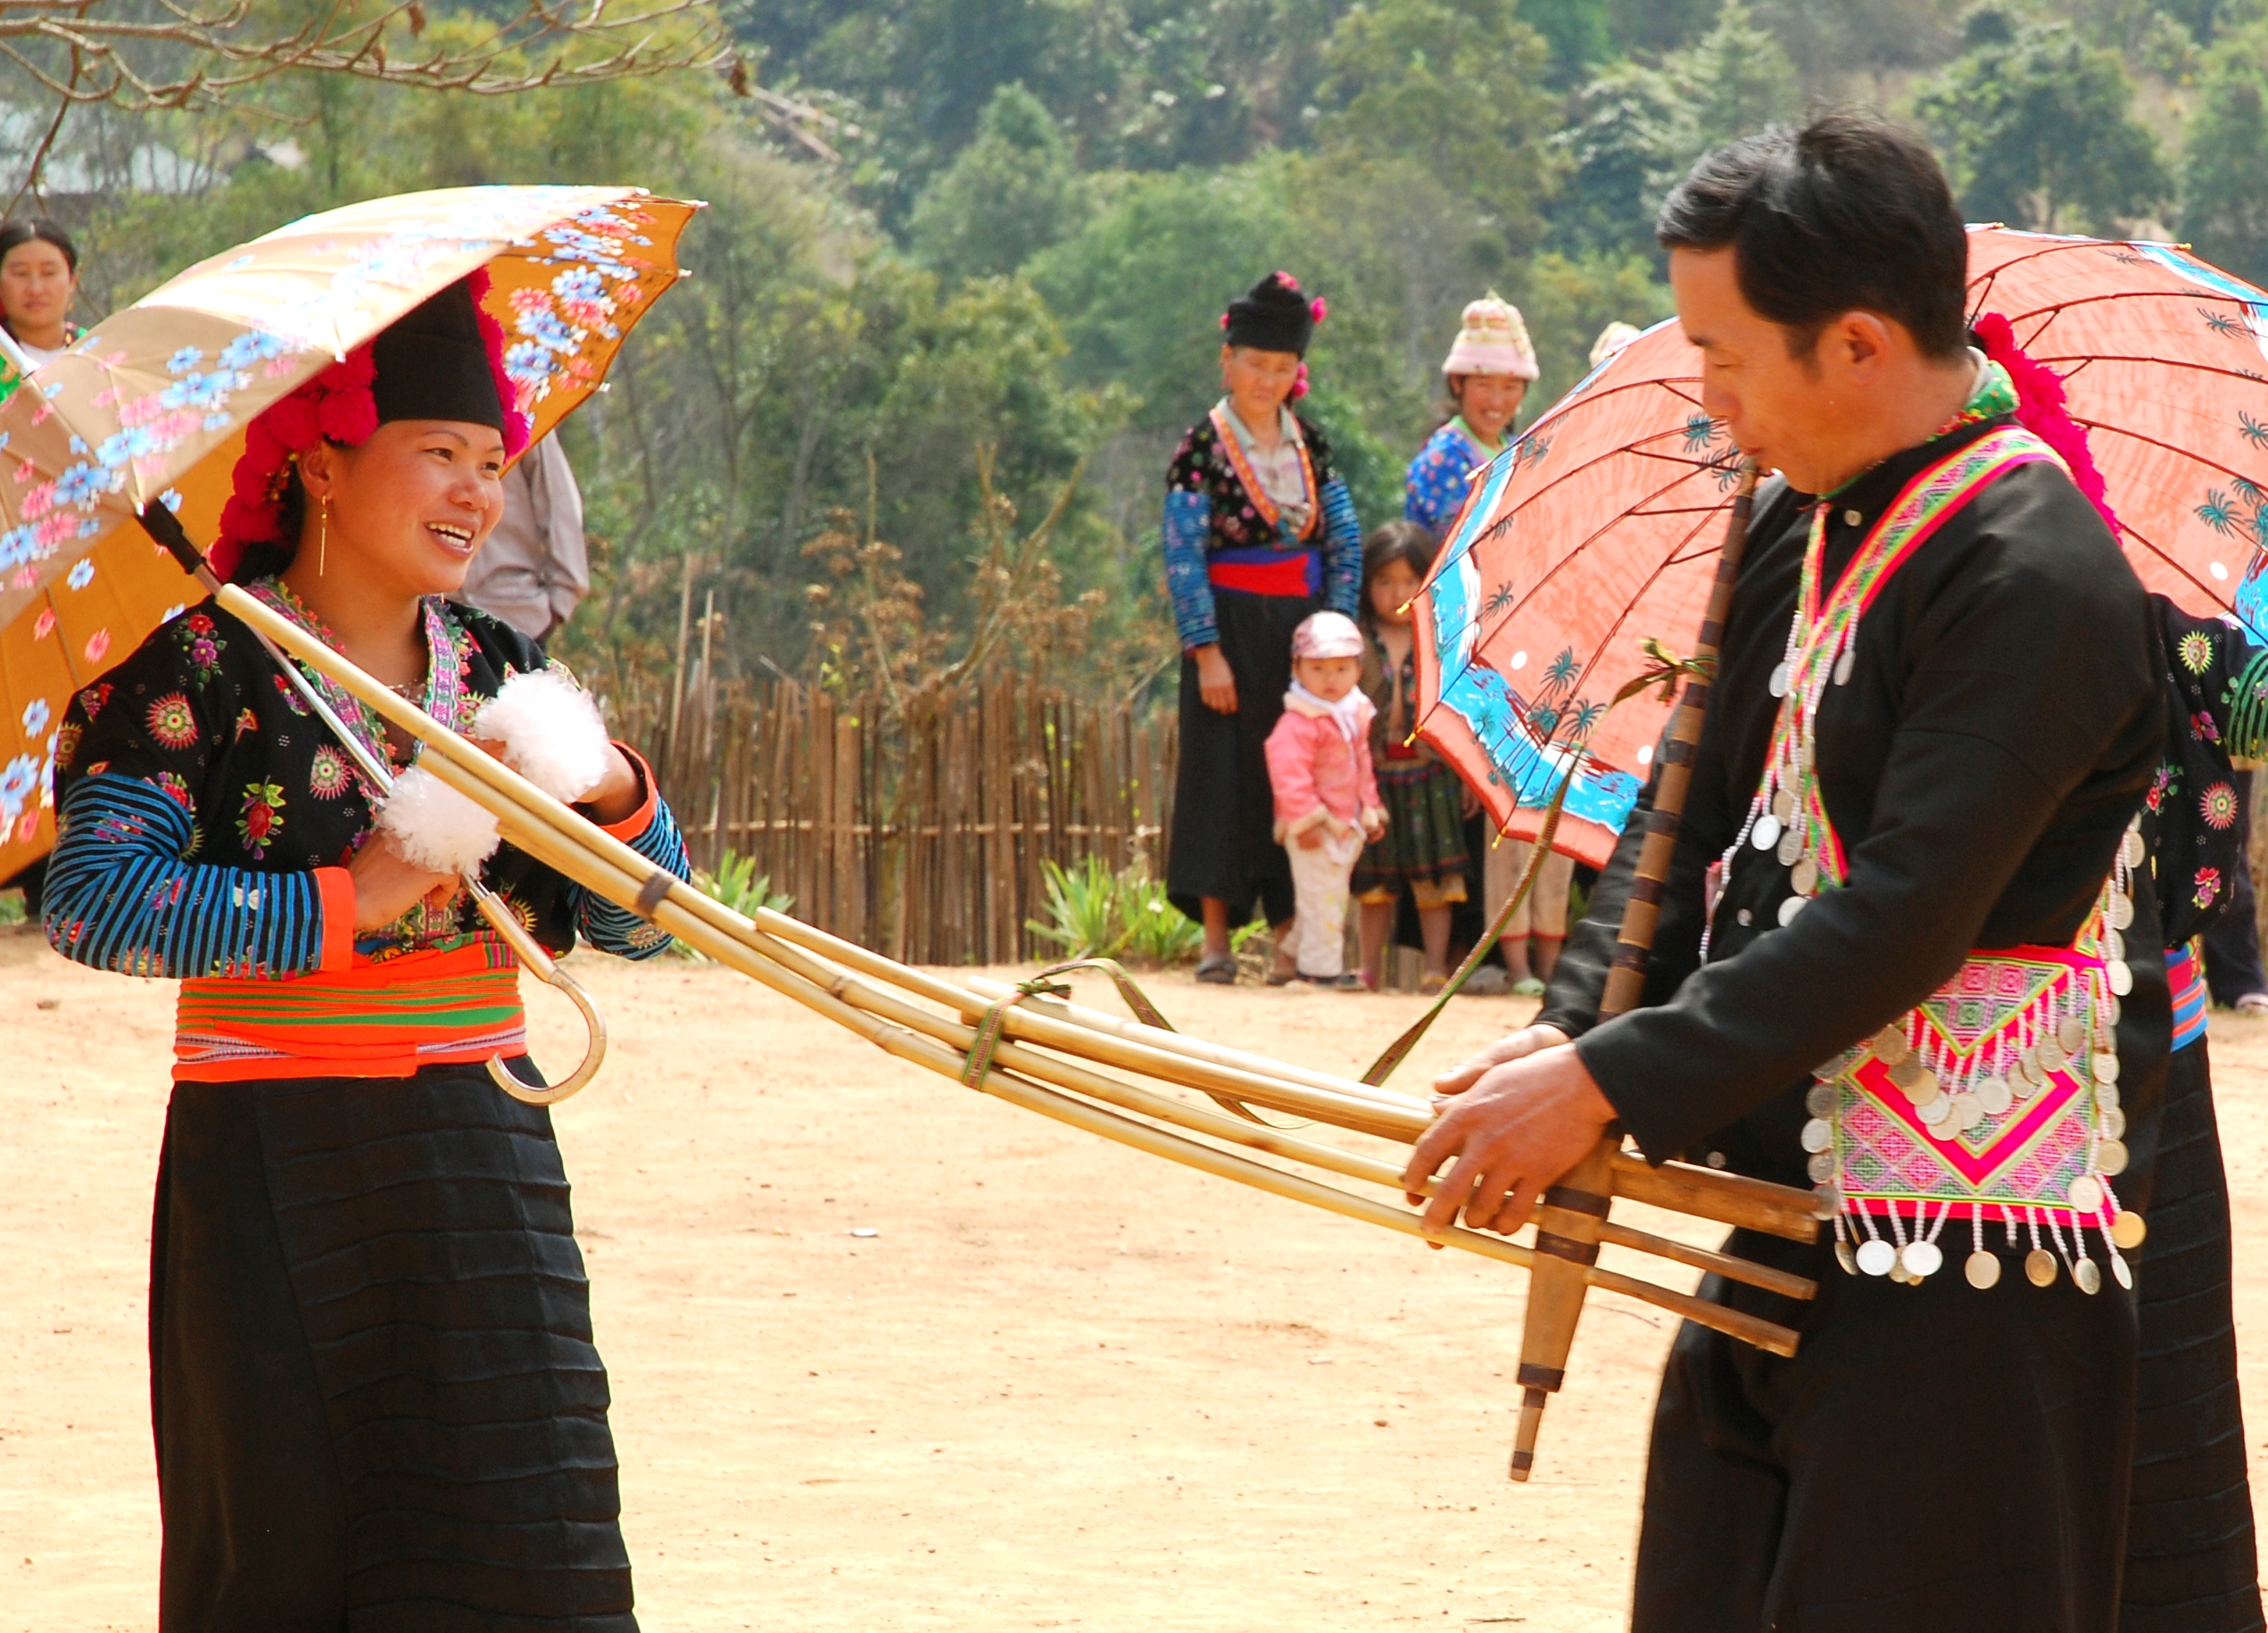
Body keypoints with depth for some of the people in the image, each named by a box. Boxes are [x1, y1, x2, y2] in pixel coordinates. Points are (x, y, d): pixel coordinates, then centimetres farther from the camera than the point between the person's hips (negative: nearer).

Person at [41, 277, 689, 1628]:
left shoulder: (498, 673, 10)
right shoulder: (209, 668, -6)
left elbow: (641, 928, 12)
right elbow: (93, 903, -18)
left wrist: (616, 790, -9)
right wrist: (344, 908, -17)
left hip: (479, 1151, 5)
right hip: (272, 1156, -4)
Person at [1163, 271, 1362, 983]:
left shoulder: (1309, 443, 8)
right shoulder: (1202, 449, -6)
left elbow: (1345, 539, 10)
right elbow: (1183, 557, -9)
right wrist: (1207, 652, -15)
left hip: (1302, 625, 4)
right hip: (1233, 629, -4)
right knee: (1226, 773, -4)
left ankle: (1292, 931, 9)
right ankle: (1216, 935, -1)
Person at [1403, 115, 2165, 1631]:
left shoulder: (2033, 574, -18)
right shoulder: (1804, 525, 11)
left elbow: (1905, 920, -23)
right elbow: (1704, 820, 17)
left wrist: (1611, 1083, -20)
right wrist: (1570, 1028, 0)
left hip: (1968, 1254, -9)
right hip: (1791, 1216, 9)